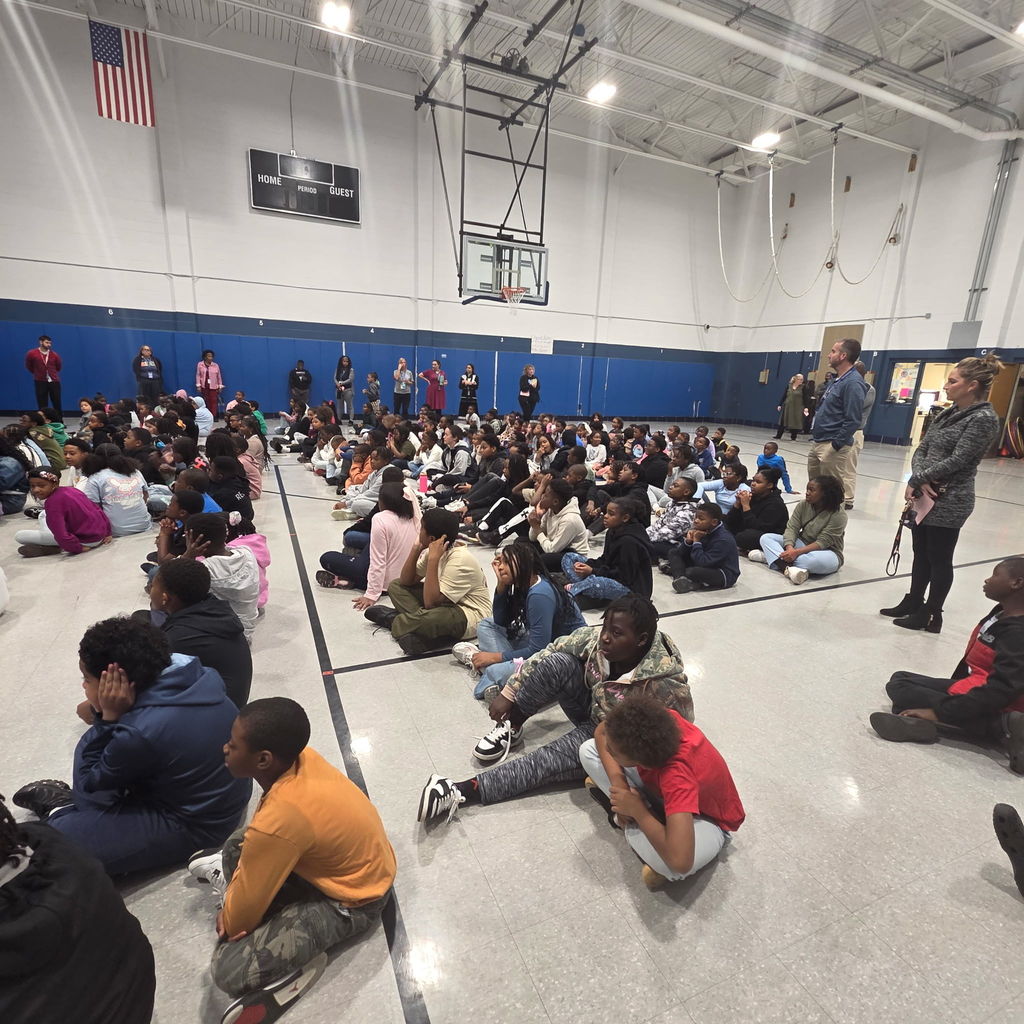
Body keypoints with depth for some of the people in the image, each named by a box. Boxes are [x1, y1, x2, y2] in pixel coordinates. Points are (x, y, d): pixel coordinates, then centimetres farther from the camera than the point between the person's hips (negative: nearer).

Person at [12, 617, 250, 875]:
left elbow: (88, 790, -12)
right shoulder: (202, 676, -12)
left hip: (192, 825, -8)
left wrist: (107, 718, -21)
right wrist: (105, 714, -4)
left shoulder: (140, 732, -32)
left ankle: (61, 810, 19)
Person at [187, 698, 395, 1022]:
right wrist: (234, 896, 4)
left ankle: (298, 964, 3)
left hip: (351, 902, -7)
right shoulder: (298, 755, -15)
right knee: (239, 846, 13)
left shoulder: (277, 820, -36)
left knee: (229, 970, -13)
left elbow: (249, 901, -17)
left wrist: (229, 922, 4)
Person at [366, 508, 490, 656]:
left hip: (470, 616, -8)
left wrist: (433, 559, -32)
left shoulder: (460, 560, -26)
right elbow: (406, 581, 2)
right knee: (396, 586, 6)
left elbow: (430, 602, -30)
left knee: (425, 618, -36)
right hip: (445, 604, 9)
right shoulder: (432, 550, 0)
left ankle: (391, 619, -4)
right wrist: (416, 548, -10)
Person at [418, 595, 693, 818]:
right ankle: (512, 726, -7)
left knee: (545, 761, -26)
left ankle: (463, 791, -20)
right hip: (590, 705, 4)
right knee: (558, 663, -25)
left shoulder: (665, 685, -33)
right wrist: (509, 693, -9)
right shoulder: (595, 638, -22)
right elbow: (547, 653, -10)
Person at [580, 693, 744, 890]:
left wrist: (637, 809, -33)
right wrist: (617, 780, -25)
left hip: (708, 819, -5)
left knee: (673, 866, -41)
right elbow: (602, 732, -10)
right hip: (664, 791, 6)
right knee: (588, 750, -9)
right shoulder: (653, 719, -30)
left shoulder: (677, 775, -44)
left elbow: (681, 861, -49)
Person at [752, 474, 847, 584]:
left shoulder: (838, 515, -17)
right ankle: (787, 568, -36)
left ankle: (771, 556, -31)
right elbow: (792, 528, -8)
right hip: (802, 543, 6)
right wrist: (789, 548, -29)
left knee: (821, 561, -43)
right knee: (766, 537, -11)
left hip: (826, 551, -6)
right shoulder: (803, 505, -1)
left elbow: (822, 543, -23)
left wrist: (797, 552, -33)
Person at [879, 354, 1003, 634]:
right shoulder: (949, 413, 11)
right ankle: (913, 603, 29)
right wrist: (919, 480, -11)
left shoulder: (984, 419, -13)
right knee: (921, 554, 16)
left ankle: (932, 615, 17)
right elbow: (921, 449, 7)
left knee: (939, 559, 4)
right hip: (925, 496, 8)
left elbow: (957, 461, -20)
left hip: (949, 502, -8)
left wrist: (916, 479, -14)